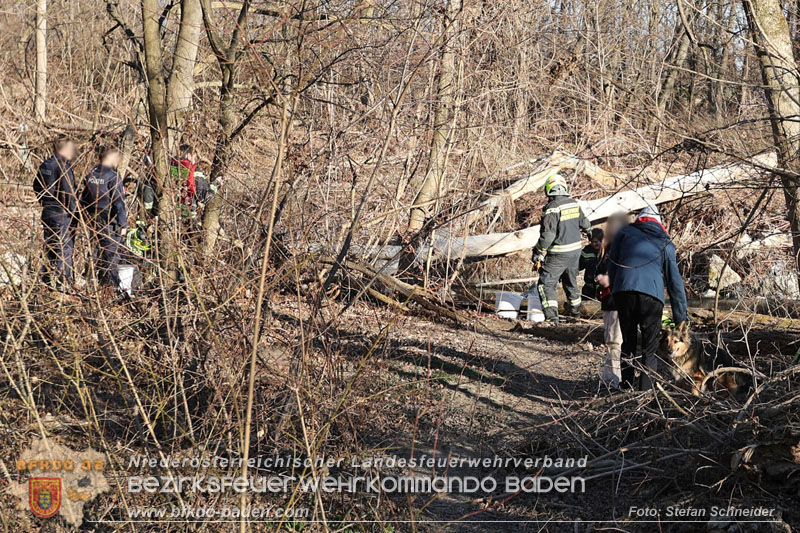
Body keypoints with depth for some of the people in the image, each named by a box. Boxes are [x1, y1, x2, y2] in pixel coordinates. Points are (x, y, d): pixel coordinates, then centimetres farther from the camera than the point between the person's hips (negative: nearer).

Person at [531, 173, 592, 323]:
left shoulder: (552, 208, -19)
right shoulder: (575, 204, 4)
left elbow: (548, 235, -24)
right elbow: (585, 224, 19)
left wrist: (538, 255, -15)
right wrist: (588, 229, 44)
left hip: (559, 254, -7)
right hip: (576, 249, 7)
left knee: (546, 283, -3)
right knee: (571, 281, 25)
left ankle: (551, 316, -14)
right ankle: (575, 310, 41)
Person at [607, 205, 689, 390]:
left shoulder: (624, 233, 22)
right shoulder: (665, 243, 22)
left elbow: (612, 266, 18)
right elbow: (675, 281, 20)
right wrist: (681, 318, 23)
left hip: (623, 290, 1)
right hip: (652, 294, -1)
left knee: (628, 343, 14)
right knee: (650, 348, 9)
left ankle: (626, 387, 14)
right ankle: (646, 390, 3)